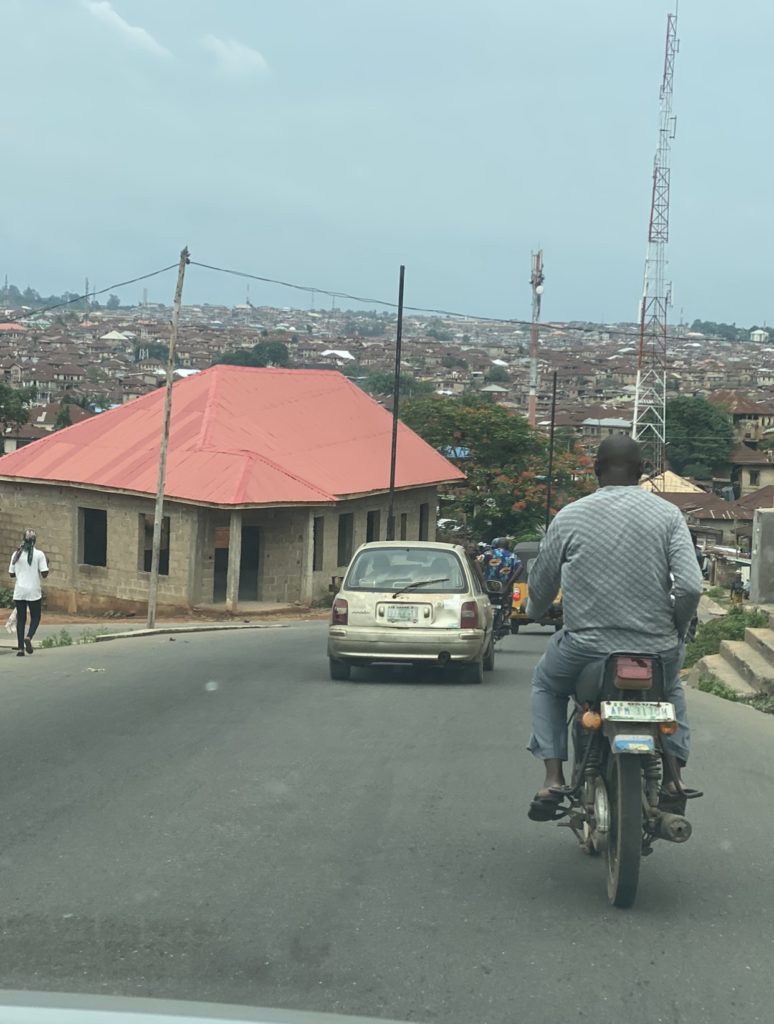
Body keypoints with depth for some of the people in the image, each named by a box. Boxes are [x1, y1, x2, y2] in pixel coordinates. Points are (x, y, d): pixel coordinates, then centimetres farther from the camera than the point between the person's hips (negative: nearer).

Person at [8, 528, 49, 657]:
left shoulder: (16, 554, 2)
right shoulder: (39, 554, -6)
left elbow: (11, 574, 7)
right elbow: (44, 574, -10)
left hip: (19, 592, 2)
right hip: (34, 591, -2)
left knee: (21, 619, 8)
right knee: (35, 617, 11)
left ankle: (20, 648, 1)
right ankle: (28, 637, -15)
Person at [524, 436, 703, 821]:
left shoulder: (569, 516, -2)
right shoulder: (668, 515, -2)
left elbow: (541, 584, 8)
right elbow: (690, 587, -11)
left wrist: (535, 612, 31)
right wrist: (676, 630, 9)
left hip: (586, 647, -1)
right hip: (655, 651, 1)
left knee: (546, 683, 31)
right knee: (671, 688, 36)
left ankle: (553, 778, 14)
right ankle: (672, 777, 21)